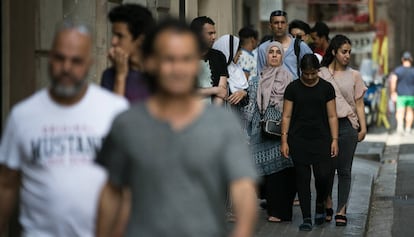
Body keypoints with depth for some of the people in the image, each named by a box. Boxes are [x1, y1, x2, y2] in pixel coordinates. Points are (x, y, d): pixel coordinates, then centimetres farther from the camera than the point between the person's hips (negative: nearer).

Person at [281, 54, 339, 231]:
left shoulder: (326, 88, 4)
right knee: (302, 178, 0)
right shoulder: (293, 88, 2)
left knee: (323, 175, -10)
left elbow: (332, 116, 5)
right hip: (298, 140, 0)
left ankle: (320, 205, 19)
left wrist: (334, 140, -2)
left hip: (321, 138, 0)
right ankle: (306, 218, 7)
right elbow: (286, 116, 3)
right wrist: (284, 141, -3)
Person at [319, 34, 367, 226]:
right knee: (327, 168, 2)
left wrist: (363, 128, 2)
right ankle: (327, 206, 19)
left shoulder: (354, 76, 8)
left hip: (347, 125, 1)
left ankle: (341, 211, 5)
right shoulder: (321, 75, 4)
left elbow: (359, 104, 10)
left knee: (344, 170, 1)